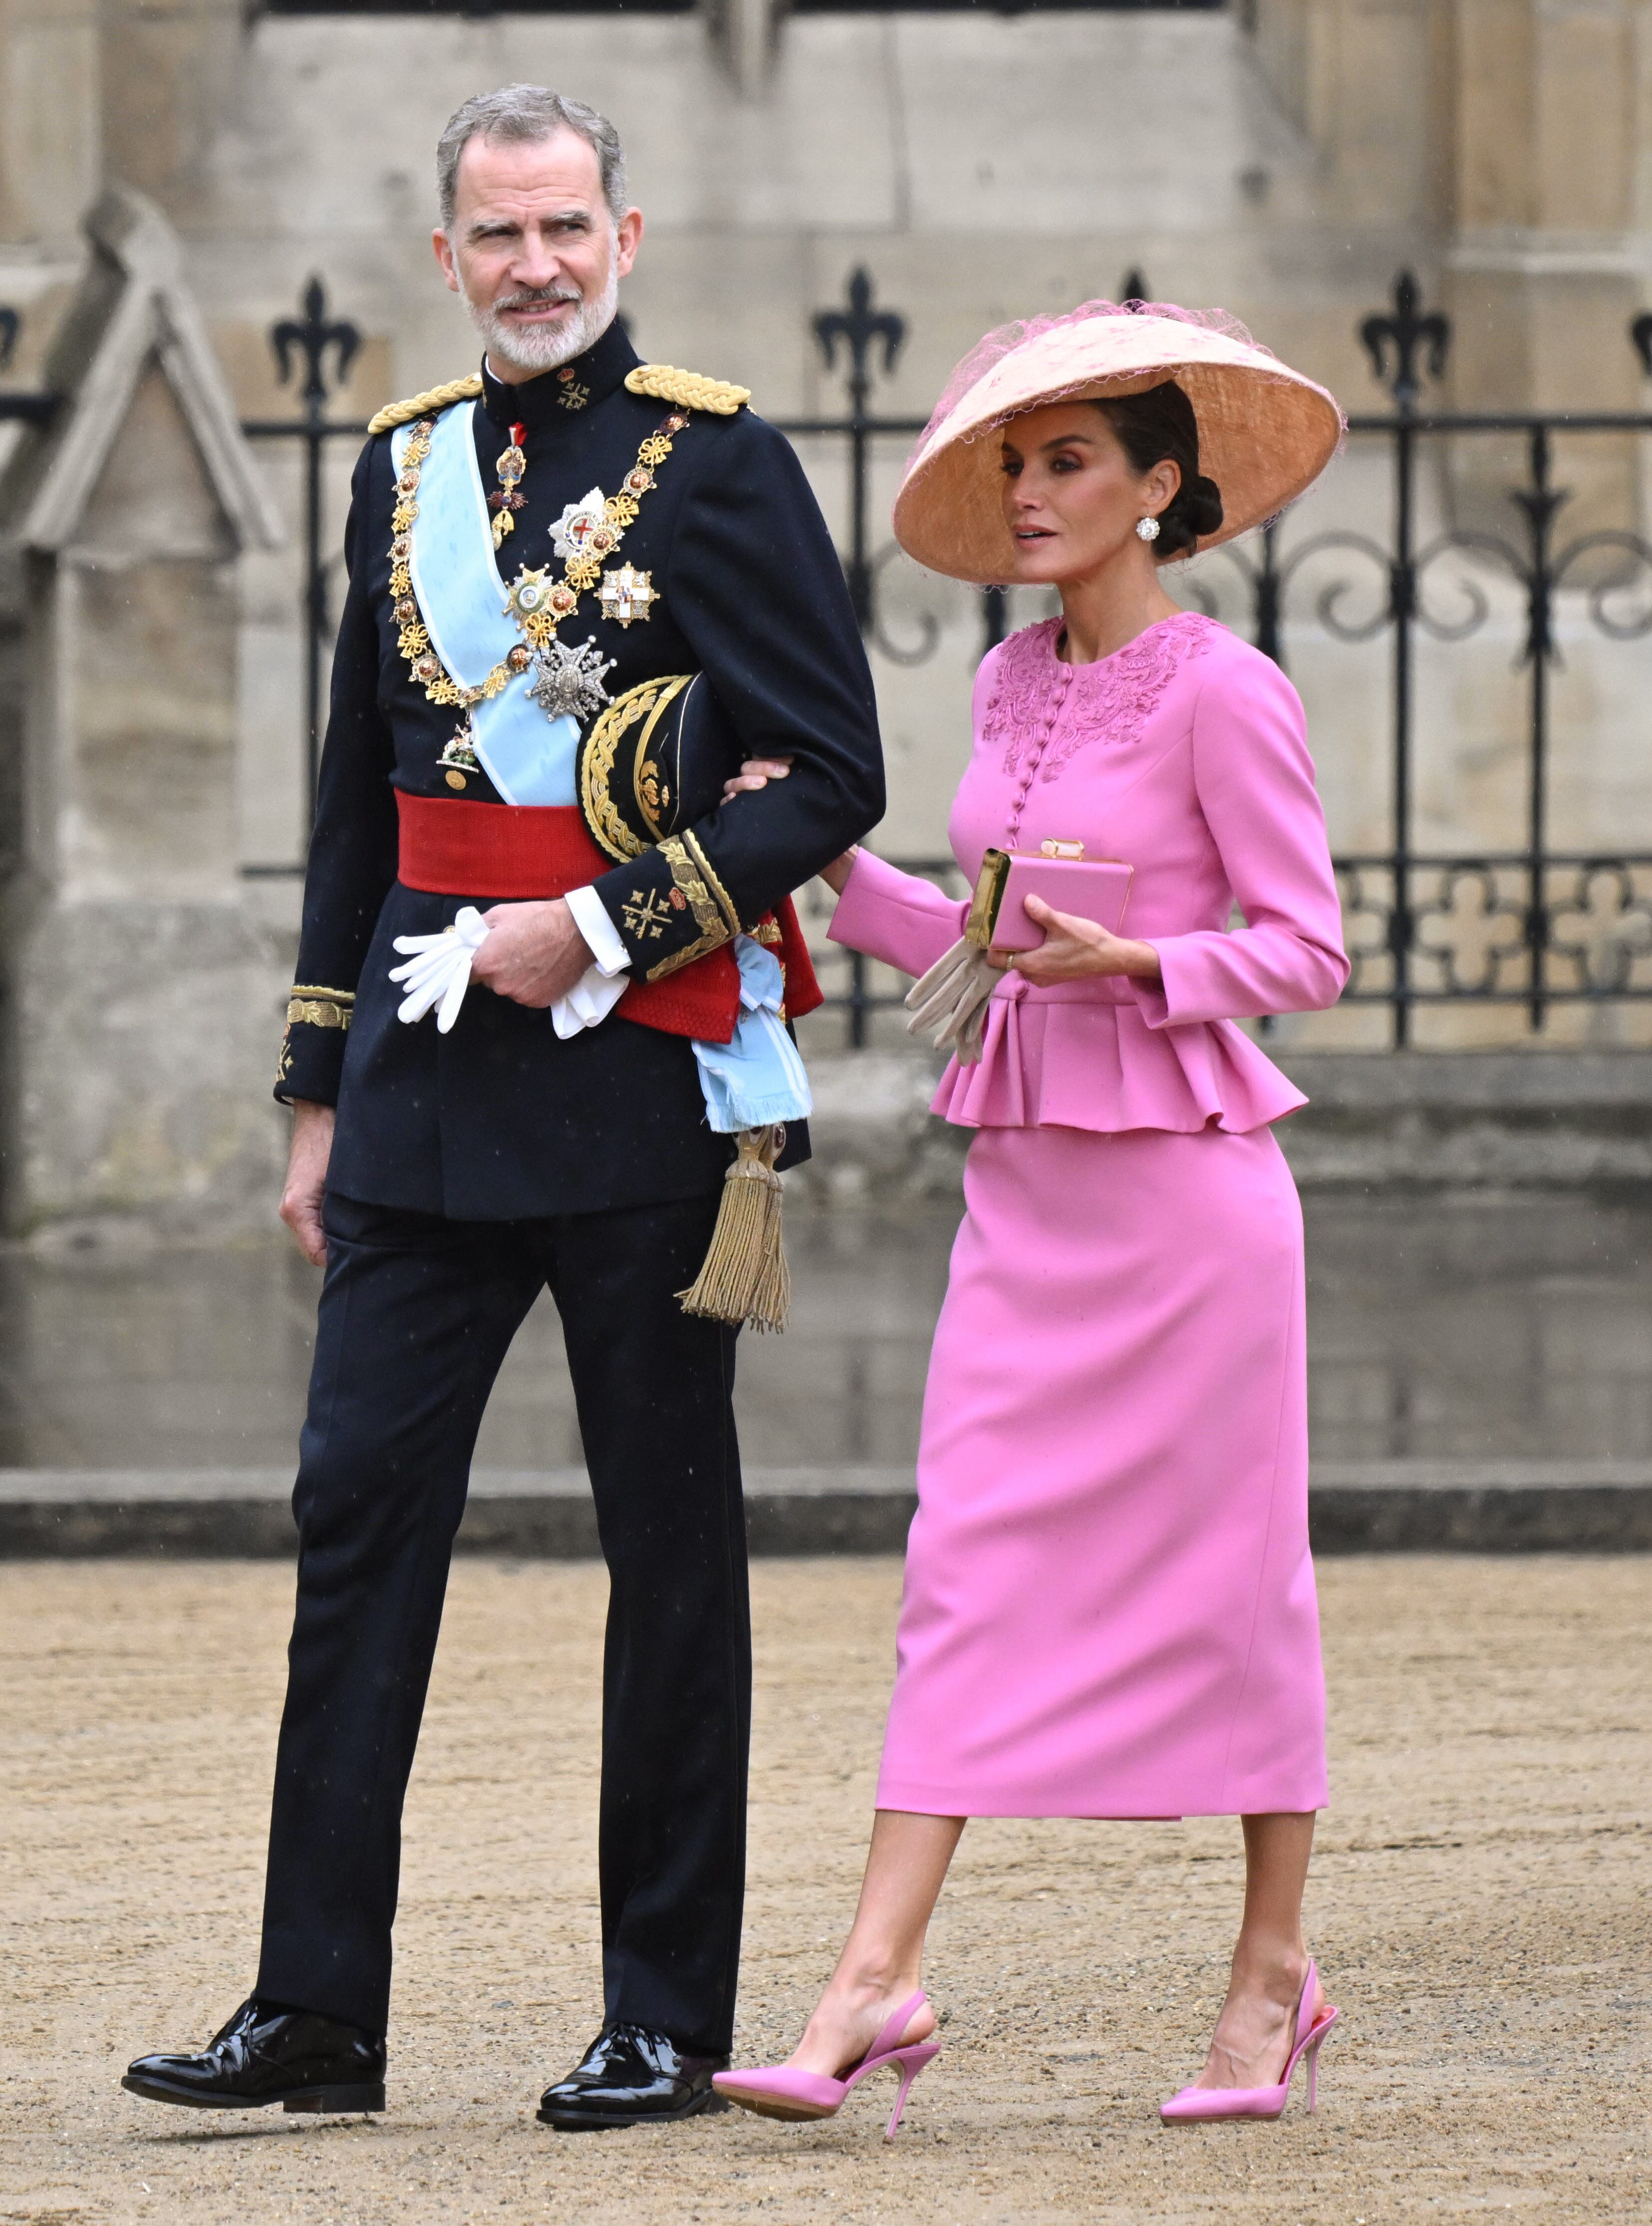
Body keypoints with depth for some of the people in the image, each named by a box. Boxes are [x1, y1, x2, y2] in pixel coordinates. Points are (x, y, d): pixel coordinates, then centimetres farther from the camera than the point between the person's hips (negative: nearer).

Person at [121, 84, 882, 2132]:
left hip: (642, 1069, -5)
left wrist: (603, 928, -16)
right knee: (358, 1504, 0)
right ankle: (315, 2013, 2)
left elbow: (832, 776, -8)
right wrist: (319, 1095, 15)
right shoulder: (403, 468, 12)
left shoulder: (720, 466, -4)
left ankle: (669, 2020, 9)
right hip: (431, 1079, 5)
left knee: (669, 1542, 3)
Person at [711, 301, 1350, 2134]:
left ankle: (1274, 1975, 16)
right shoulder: (1015, 686, 11)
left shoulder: (1221, 694, -9)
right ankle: (878, 1980, -7)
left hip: (1181, 1171, -6)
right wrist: (829, 866, 8)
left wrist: (1128, 962, -21)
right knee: (967, 1561, -2)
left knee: (1226, 1569, 3)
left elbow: (1305, 949, -8)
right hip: (1026, 1172, 6)